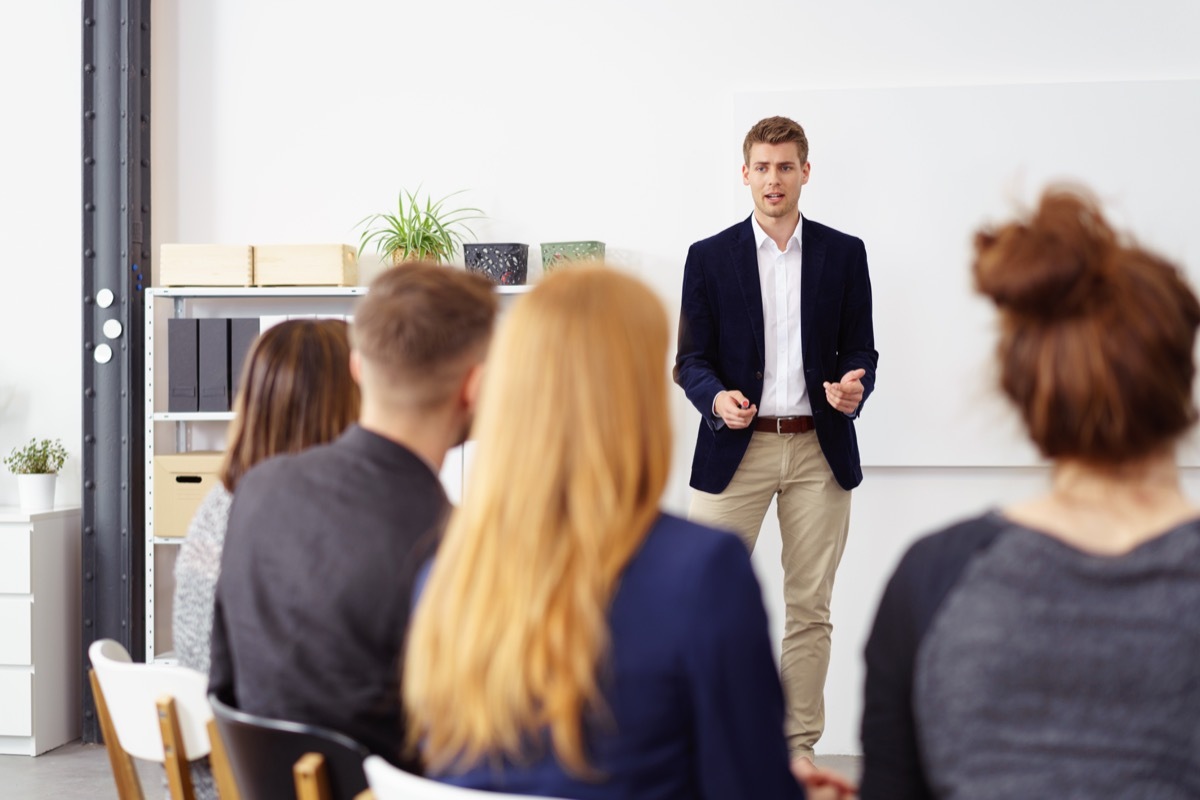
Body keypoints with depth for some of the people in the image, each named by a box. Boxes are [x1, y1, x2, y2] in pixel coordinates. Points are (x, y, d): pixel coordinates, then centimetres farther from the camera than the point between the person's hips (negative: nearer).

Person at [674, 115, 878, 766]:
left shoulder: (843, 253, 7)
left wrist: (854, 385, -14)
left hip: (819, 450, 1)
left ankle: (798, 747, 17)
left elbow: (860, 347, 8)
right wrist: (716, 398, -18)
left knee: (810, 608, 7)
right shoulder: (710, 256, 4)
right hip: (737, 446, -1)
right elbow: (690, 358, 3)